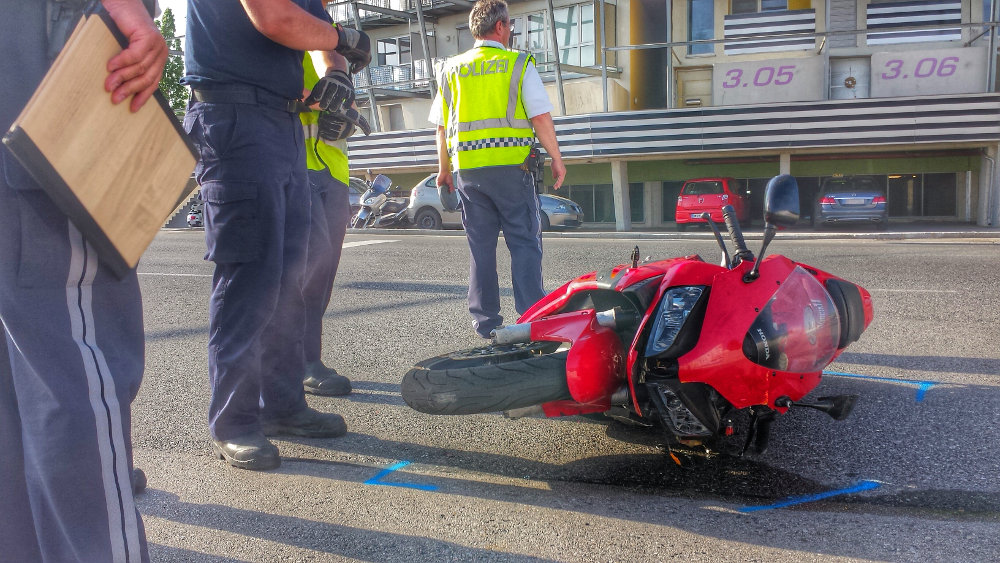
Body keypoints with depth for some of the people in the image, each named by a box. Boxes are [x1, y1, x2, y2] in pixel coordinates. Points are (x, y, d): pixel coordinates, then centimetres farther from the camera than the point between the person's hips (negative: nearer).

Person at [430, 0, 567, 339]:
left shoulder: (451, 70, 11)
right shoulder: (518, 64, 1)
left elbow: (441, 127, 12)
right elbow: (541, 117, -5)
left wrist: (444, 168, 21)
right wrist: (556, 158, 3)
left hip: (467, 171, 4)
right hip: (510, 166, -3)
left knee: (481, 247, 9)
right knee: (524, 242, 2)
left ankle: (486, 320, 12)